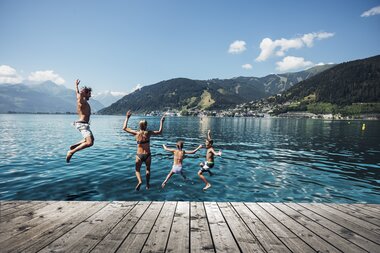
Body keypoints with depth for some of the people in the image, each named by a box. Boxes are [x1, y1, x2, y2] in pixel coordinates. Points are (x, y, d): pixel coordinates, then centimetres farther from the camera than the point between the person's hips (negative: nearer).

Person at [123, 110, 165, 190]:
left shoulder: (136, 133, -8)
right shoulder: (148, 133, -10)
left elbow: (124, 128, 2)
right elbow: (160, 132, 3)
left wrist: (127, 118, 7)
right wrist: (162, 122, 8)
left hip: (139, 155, 0)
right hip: (147, 155, 0)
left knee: (137, 170, 16)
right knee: (148, 169, 23)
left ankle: (140, 181, -12)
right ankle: (147, 185, 25)